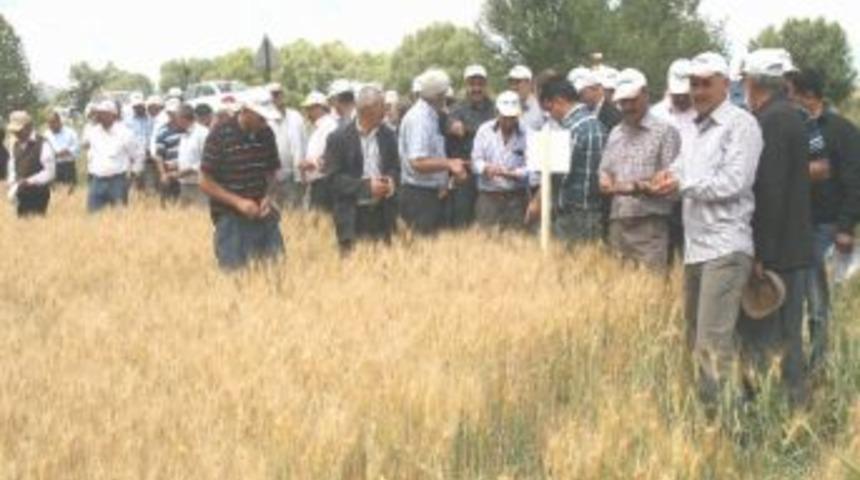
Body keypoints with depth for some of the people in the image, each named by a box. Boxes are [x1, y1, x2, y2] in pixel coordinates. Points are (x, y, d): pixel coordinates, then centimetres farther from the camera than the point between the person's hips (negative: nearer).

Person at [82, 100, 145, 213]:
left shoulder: (124, 133, -5)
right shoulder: (92, 132, 7)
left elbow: (139, 154, 3)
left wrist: (134, 172, 2)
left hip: (117, 181, -4)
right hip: (97, 181, 4)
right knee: (93, 212, 0)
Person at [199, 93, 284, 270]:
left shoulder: (266, 134, 3)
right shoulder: (219, 135, -11)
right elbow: (205, 183, -10)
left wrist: (269, 196, -5)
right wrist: (238, 202, -19)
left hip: (262, 215, 4)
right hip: (231, 218, -4)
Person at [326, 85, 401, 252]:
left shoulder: (388, 136, 7)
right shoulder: (339, 139, -5)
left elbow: (395, 168, 16)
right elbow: (334, 179, -9)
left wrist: (391, 181, -8)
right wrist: (366, 186, -18)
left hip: (382, 213, 4)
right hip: (353, 216, -4)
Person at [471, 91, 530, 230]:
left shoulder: (525, 134, -2)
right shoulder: (485, 130, 5)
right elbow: (476, 161, 2)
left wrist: (512, 173, -24)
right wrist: (486, 168, -19)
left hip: (516, 197, -1)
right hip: (489, 196, 1)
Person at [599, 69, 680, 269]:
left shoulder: (665, 131, -2)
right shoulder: (615, 134, 18)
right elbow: (605, 172, 19)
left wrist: (640, 187, -21)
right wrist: (607, 182, -4)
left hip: (650, 223, -6)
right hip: (618, 221, 6)